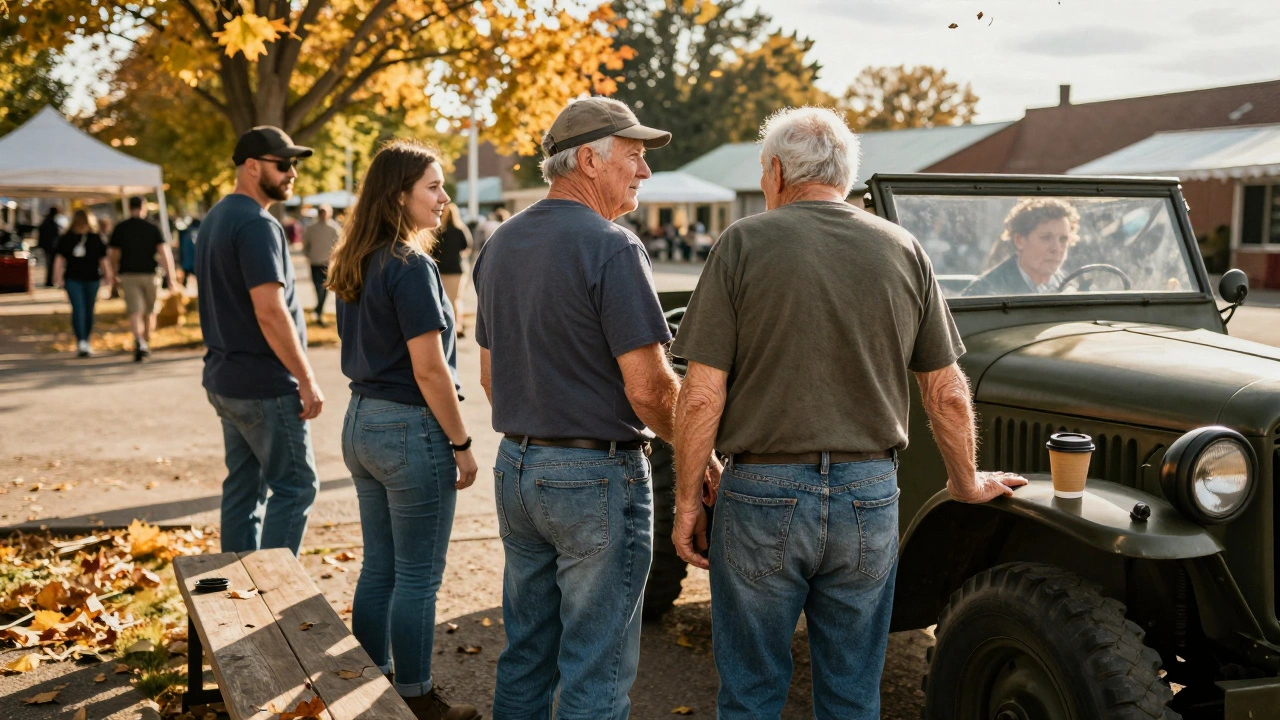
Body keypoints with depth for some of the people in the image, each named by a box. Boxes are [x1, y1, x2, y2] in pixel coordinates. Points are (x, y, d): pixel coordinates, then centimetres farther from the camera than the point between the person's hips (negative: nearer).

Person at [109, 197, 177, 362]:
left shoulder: (120, 229, 2)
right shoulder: (153, 229, 1)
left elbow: (114, 255, 7)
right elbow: (164, 252, -7)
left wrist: (115, 274, 22)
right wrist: (170, 275, -6)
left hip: (128, 275, -1)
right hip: (149, 274, 1)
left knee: (135, 311, -7)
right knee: (150, 311, 16)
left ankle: (139, 341, -30)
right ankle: (147, 345, 25)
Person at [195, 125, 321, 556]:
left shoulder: (215, 219, 14)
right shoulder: (257, 225, -17)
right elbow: (270, 313, -24)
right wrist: (307, 380, -18)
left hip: (225, 379, 10)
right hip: (265, 386, -10)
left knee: (243, 485, 14)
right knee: (296, 486, -1)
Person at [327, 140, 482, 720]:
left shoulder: (355, 265, 9)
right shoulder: (411, 267, -17)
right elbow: (429, 370, -19)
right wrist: (461, 445, -11)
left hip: (361, 422, 9)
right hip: (411, 431, -9)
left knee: (378, 568, 17)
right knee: (417, 580, 3)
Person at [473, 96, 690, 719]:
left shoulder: (500, 245, 9)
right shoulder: (610, 247, -16)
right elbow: (648, 388, -19)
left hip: (516, 470, 8)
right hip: (597, 477, -8)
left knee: (525, 655, 19)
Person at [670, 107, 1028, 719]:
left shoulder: (744, 244, -6)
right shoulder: (903, 251, 4)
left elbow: (703, 395, -10)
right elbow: (946, 394, 7)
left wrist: (687, 501, 0)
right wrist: (967, 483, 22)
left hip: (763, 494, -3)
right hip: (869, 499, 3)